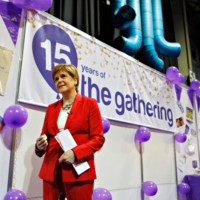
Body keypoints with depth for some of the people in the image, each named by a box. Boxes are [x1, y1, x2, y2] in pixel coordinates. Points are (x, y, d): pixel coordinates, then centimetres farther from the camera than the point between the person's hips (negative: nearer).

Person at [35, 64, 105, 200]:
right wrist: (40, 146, -6)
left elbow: (98, 138, -5)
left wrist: (75, 153, -18)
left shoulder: (89, 103, 1)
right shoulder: (51, 108, 13)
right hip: (51, 170, 4)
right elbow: (45, 137, 17)